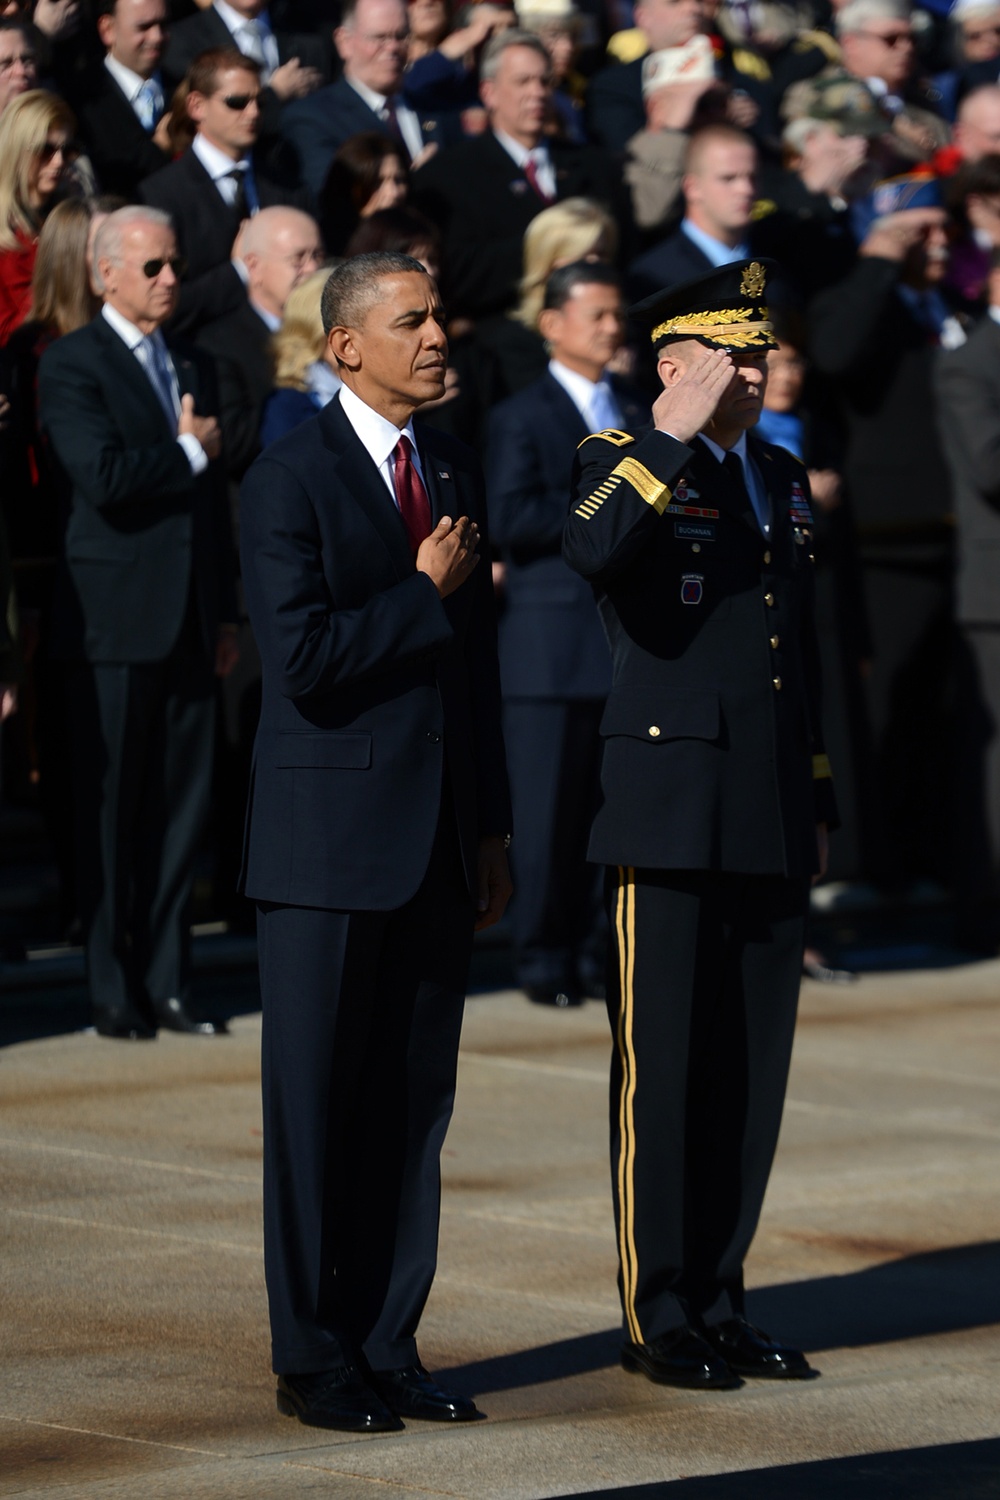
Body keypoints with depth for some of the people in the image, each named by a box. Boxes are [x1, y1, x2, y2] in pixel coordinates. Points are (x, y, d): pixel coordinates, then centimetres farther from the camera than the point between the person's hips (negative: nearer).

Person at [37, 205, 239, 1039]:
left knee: (183, 805, 6)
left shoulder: (188, 369, 18)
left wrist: (226, 613, 15)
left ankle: (166, 983, 12)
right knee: (112, 807, -1)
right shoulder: (73, 366, -5)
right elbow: (103, 476, -20)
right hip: (117, 623, -6)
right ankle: (115, 991, 4)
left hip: (188, 624, 6)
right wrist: (189, 451, -6)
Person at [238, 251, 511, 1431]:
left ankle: (387, 1346, 15)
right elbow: (302, 659, -18)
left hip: (437, 845, 6)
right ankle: (313, 1360, 7)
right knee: (315, 1104, 0)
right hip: (330, 841, -6)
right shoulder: (290, 480, -8)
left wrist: (492, 831, 15)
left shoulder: (458, 476, 14)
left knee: (414, 1104, 7)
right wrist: (427, 594, -10)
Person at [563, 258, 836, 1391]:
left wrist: (817, 805, 20)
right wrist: (677, 435, -26)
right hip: (670, 819, -6)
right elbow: (592, 552, -28)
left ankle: (718, 1305, 18)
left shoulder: (784, 481, 17)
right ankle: (657, 1317, 6)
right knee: (662, 1073, -1)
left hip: (772, 829, 6)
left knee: (750, 1074, 9)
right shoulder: (625, 466, -3)